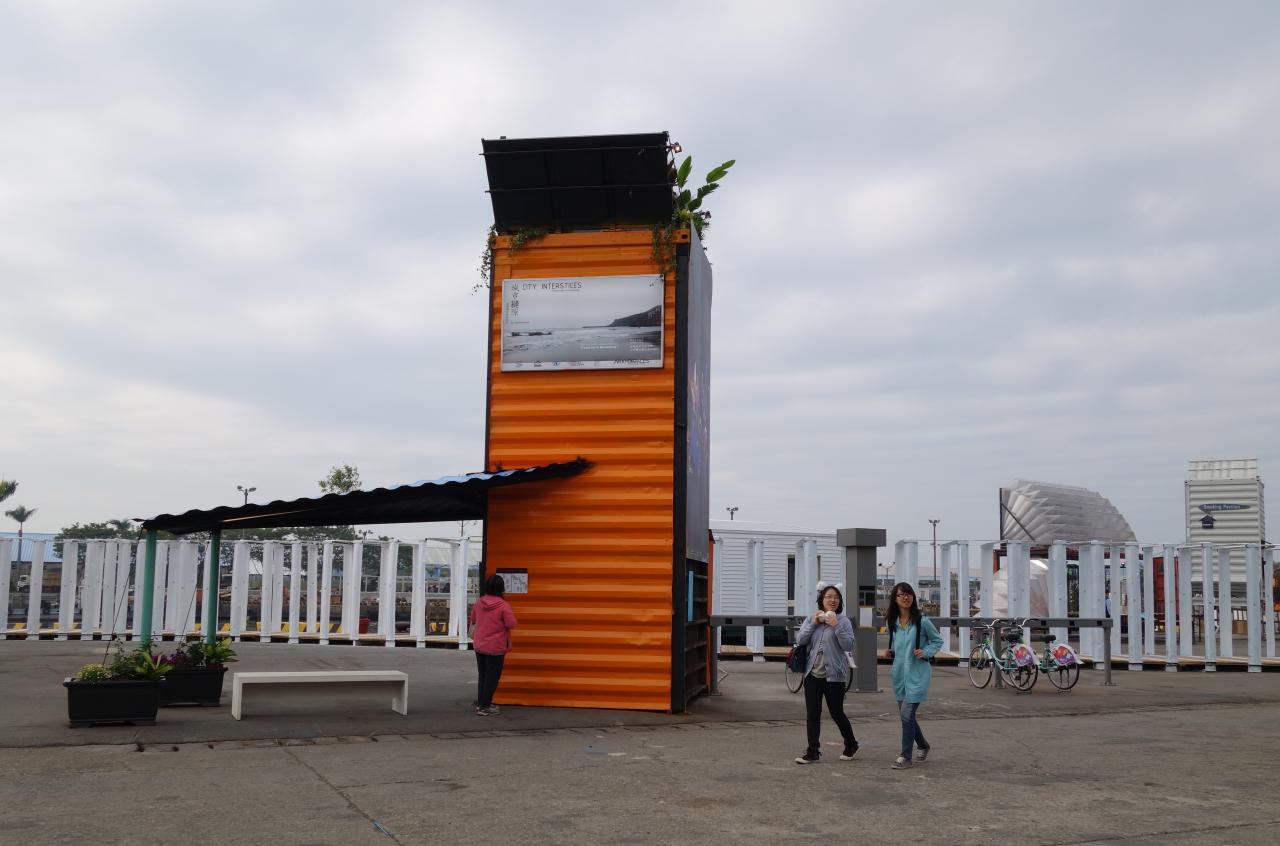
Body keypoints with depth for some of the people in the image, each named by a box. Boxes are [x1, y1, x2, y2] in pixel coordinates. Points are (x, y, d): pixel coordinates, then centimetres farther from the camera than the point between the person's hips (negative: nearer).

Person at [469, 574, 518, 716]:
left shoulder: (478, 602, -2)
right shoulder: (503, 606, -19)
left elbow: (473, 620, 12)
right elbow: (511, 624, -17)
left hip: (479, 646, 5)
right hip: (496, 647, -5)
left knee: (482, 676, 18)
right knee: (492, 677, 4)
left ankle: (480, 703, 25)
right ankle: (485, 707, 4)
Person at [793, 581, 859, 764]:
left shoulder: (843, 621, -3)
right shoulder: (811, 618, 8)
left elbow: (849, 646, -12)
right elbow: (800, 640, 0)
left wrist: (836, 626, -19)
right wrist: (813, 624, -10)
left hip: (834, 675, -3)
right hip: (813, 673, 3)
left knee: (837, 713, 4)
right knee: (812, 714, 3)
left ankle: (851, 745, 27)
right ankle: (813, 752, 10)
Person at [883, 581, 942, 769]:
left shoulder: (922, 621, -10)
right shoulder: (892, 622, 4)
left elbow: (938, 641, 2)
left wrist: (926, 653, -14)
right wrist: (890, 651, 1)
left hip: (917, 673, -6)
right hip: (899, 673, 6)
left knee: (907, 714, -10)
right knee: (905, 714, 14)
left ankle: (905, 757, 2)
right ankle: (923, 746, 38)